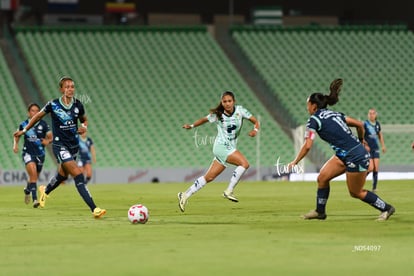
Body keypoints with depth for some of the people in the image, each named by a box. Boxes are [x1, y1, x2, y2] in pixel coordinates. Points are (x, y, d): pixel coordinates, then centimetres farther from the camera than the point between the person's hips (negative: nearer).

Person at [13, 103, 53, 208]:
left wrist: (48, 141, -23)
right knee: (33, 173, -24)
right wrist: (15, 145, 0)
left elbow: (51, 136, -1)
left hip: (40, 154, 2)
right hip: (28, 153, -2)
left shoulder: (43, 124, -3)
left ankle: (27, 190, 50)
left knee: (34, 177, 15)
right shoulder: (24, 124, -1)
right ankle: (35, 199, -25)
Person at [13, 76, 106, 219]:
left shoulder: (78, 105, -1)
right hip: (60, 145, -5)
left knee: (62, 175, 22)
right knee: (78, 174, -18)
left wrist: (84, 127, -6)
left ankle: (45, 191, 56)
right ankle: (94, 209, -24)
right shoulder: (53, 105, -11)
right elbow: (38, 116, 5)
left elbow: (84, 120, 17)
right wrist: (24, 130, 12)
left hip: (74, 145, 5)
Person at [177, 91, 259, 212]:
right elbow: (204, 119, 13)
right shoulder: (217, 114, -4)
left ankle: (185, 195, 15)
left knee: (209, 177, 6)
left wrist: (255, 130, -18)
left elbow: (255, 121, 3)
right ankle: (229, 191, -17)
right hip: (221, 146, -4)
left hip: (230, 149, 4)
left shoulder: (240, 110, 0)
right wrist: (192, 126, 2)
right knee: (244, 163, -24)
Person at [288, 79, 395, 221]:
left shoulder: (314, 120, -10)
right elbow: (359, 124, 13)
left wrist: (294, 162, -3)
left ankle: (386, 208, 16)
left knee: (356, 193, 6)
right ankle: (320, 212, 17)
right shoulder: (334, 114, 12)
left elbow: (307, 146, -15)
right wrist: (361, 141, 29)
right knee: (322, 177, 8)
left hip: (355, 157, -9)